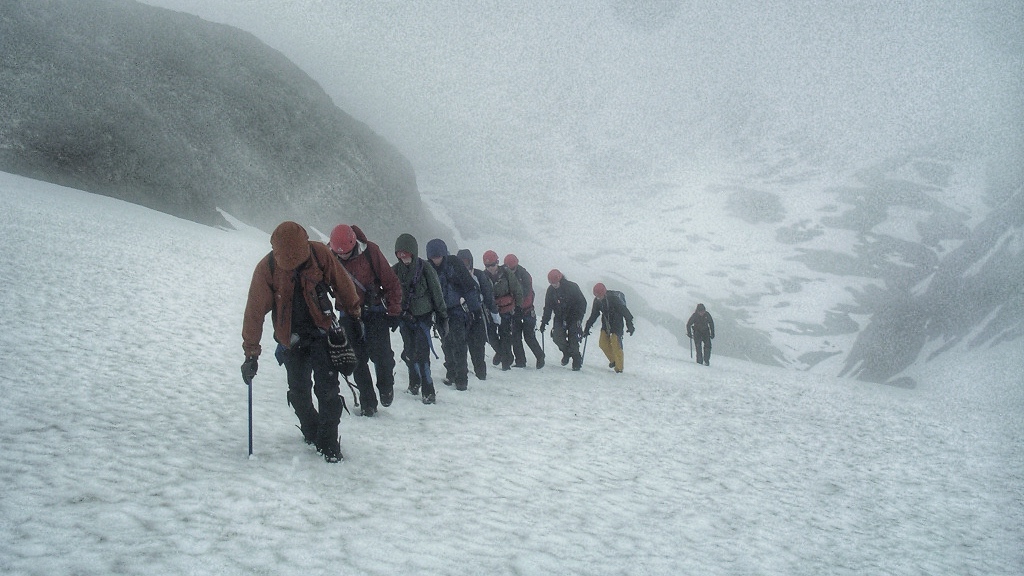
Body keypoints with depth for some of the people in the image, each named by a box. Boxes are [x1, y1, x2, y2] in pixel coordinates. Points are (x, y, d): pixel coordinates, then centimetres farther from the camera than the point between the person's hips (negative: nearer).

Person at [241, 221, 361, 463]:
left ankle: (329, 443, 0)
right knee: (298, 392, 7)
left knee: (327, 388, -11)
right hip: (291, 340, 1)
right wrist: (251, 352, -11)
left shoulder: (319, 253, -16)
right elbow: (255, 311, -12)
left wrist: (352, 311, 14)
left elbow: (341, 283, 1)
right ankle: (311, 432, 31)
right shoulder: (266, 269, -17)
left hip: (321, 332, -1)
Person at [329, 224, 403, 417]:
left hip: (375, 312, -2)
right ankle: (367, 403, 13)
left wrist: (394, 311, -7)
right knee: (358, 360, 2)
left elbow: (390, 282, -6)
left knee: (381, 354, -13)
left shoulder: (370, 251, -14)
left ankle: (386, 386, 16)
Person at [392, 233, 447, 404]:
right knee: (410, 353, 4)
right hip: (404, 317, 3)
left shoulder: (425, 268, -8)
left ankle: (428, 391, -7)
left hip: (423, 316, -3)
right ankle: (415, 382, 26)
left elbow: (436, 293, -3)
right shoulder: (395, 270, 1)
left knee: (421, 353, -11)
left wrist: (442, 316, -1)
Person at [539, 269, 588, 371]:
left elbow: (582, 302, -9)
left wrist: (579, 318, -18)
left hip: (573, 318, -4)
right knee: (556, 336, -16)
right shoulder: (551, 290, -1)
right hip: (559, 318, 4)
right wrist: (544, 322, 3)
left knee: (573, 340, -11)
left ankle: (577, 361, 3)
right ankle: (566, 352, 11)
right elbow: (548, 307, 8)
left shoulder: (572, 287, -14)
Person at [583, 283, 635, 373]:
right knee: (603, 343, -1)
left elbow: (624, 311, -19)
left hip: (617, 324, -6)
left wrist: (630, 325, -22)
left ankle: (619, 368, -4)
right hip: (606, 324, 6)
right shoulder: (597, 301, -3)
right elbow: (593, 315, 9)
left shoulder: (614, 299, -22)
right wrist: (587, 328, 10)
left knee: (616, 345, -13)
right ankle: (613, 360, 22)